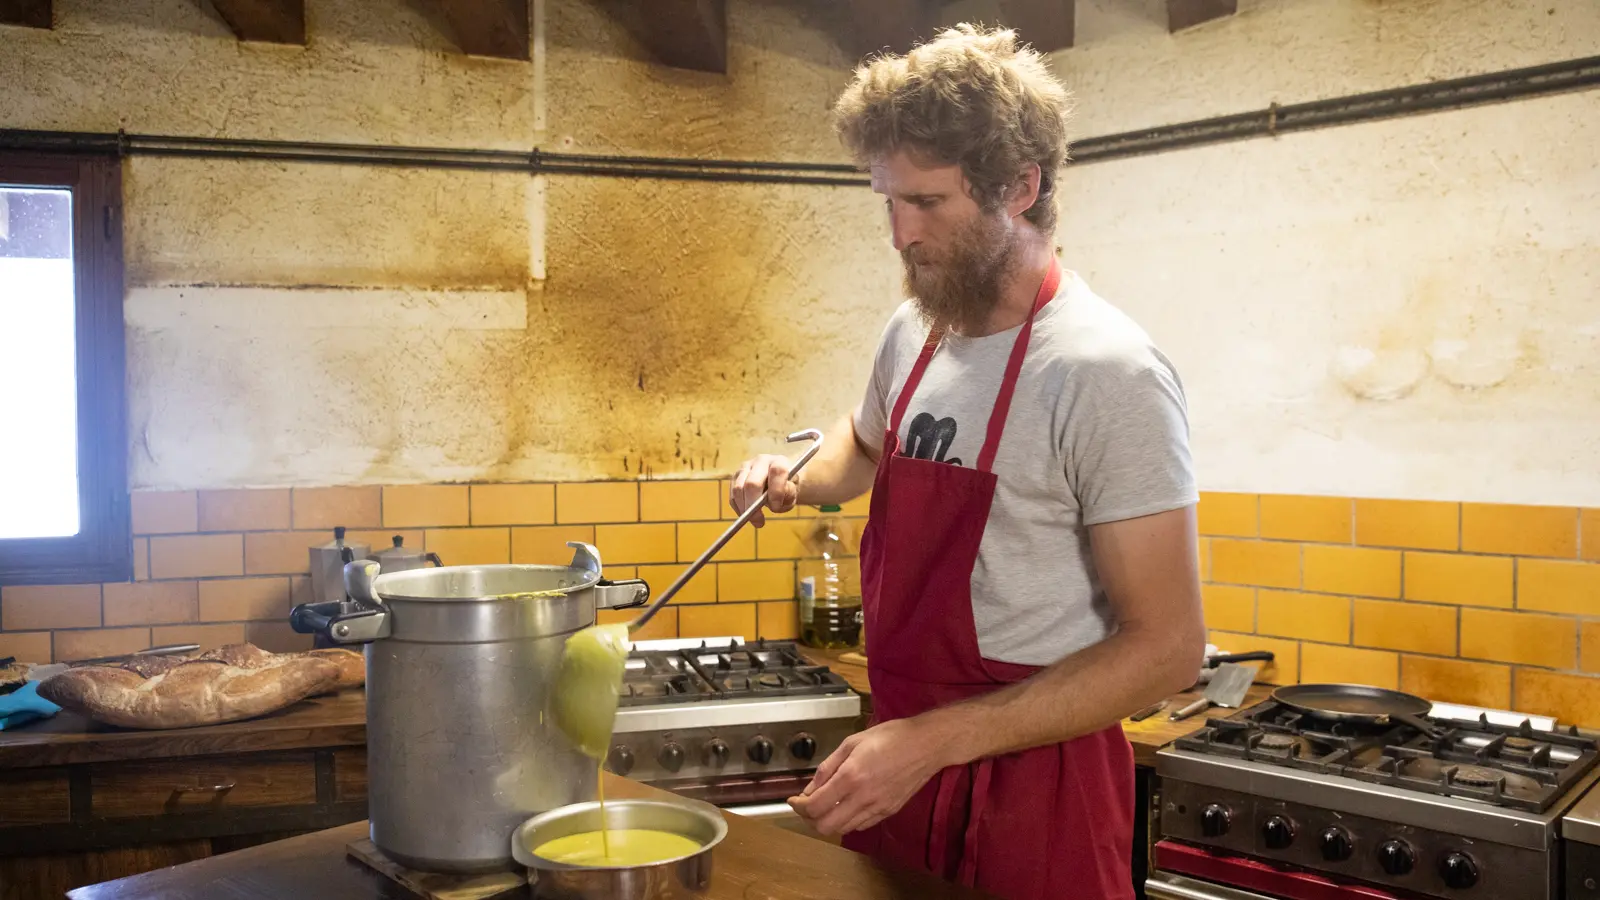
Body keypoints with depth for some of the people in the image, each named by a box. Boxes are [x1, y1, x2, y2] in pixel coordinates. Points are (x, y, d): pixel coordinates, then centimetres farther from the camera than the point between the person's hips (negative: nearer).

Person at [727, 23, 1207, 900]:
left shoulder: (1104, 372, -20)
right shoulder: (911, 333, 2)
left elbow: (1166, 647, -19)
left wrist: (932, 740, -23)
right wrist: (798, 480, 1)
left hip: (1030, 784, -6)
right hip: (899, 757, 7)